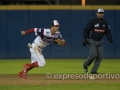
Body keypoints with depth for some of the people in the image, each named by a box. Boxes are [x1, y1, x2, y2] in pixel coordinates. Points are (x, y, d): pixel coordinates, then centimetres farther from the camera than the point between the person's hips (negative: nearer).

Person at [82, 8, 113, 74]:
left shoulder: (105, 22, 6)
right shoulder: (92, 21, -10)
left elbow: (107, 32, 9)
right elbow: (86, 30, -10)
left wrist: (110, 39, -9)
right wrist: (85, 39, -18)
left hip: (100, 42, 5)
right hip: (91, 41, -5)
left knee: (100, 56, -3)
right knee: (94, 54, -17)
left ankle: (94, 71, 5)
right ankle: (85, 65, 9)